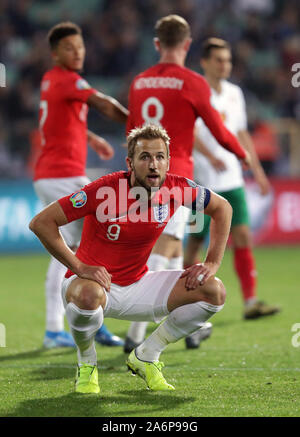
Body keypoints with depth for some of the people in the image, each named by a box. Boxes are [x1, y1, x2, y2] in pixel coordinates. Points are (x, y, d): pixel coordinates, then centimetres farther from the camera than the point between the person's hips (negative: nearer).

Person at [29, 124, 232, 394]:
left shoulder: (176, 188, -11)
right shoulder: (106, 190, -23)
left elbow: (222, 208, 8)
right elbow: (41, 222, -21)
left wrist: (212, 264, -2)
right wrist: (79, 267, -24)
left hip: (138, 285, 5)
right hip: (96, 282, -5)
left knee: (214, 291, -10)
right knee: (87, 295, -41)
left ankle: (145, 357, 7)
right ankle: (87, 363, -7)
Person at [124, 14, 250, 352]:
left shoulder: (139, 82, 10)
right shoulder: (192, 83, -7)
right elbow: (219, 132, 0)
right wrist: (242, 154, 20)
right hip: (175, 176, -6)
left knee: (173, 250, 18)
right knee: (161, 252, -9)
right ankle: (135, 334, -20)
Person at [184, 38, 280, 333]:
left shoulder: (234, 93, 14)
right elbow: (189, 132, -20)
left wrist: (257, 169, 20)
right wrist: (211, 156, -35)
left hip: (231, 180, 6)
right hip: (203, 180, -6)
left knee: (242, 236, -4)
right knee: (195, 241, 1)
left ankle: (250, 301, -6)